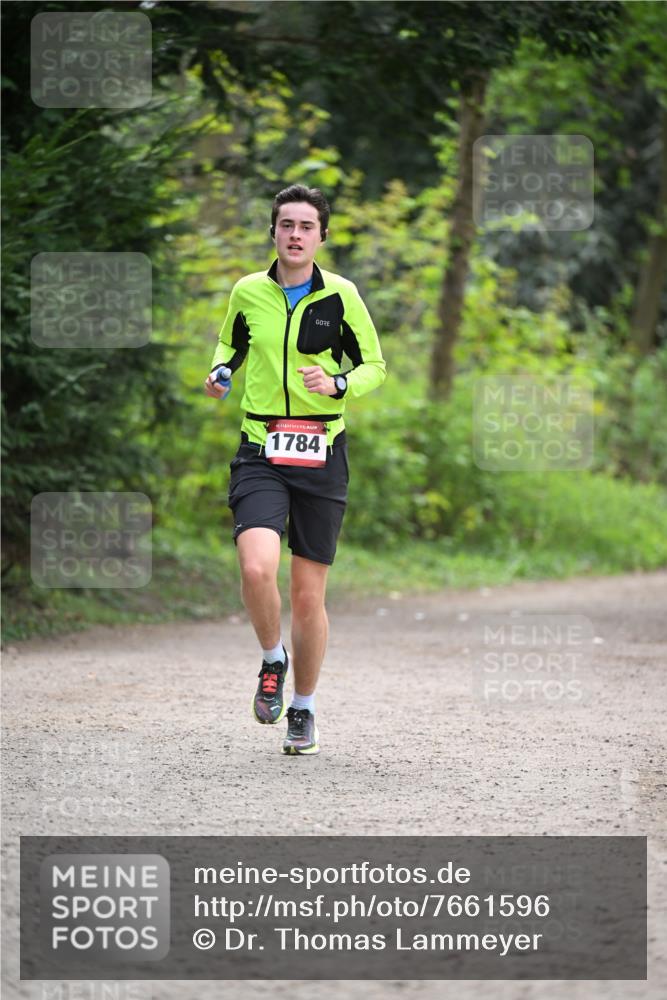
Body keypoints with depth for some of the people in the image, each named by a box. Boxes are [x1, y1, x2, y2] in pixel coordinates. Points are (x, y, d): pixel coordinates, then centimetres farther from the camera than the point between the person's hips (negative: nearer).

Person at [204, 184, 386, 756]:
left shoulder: (341, 296, -1)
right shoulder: (248, 292, 4)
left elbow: (374, 366, 8)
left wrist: (337, 384, -12)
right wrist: (221, 372, 2)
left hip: (321, 454, 0)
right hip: (261, 451, 0)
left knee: (308, 596, 3)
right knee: (257, 569, -23)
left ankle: (303, 710, 23)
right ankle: (273, 660, 7)